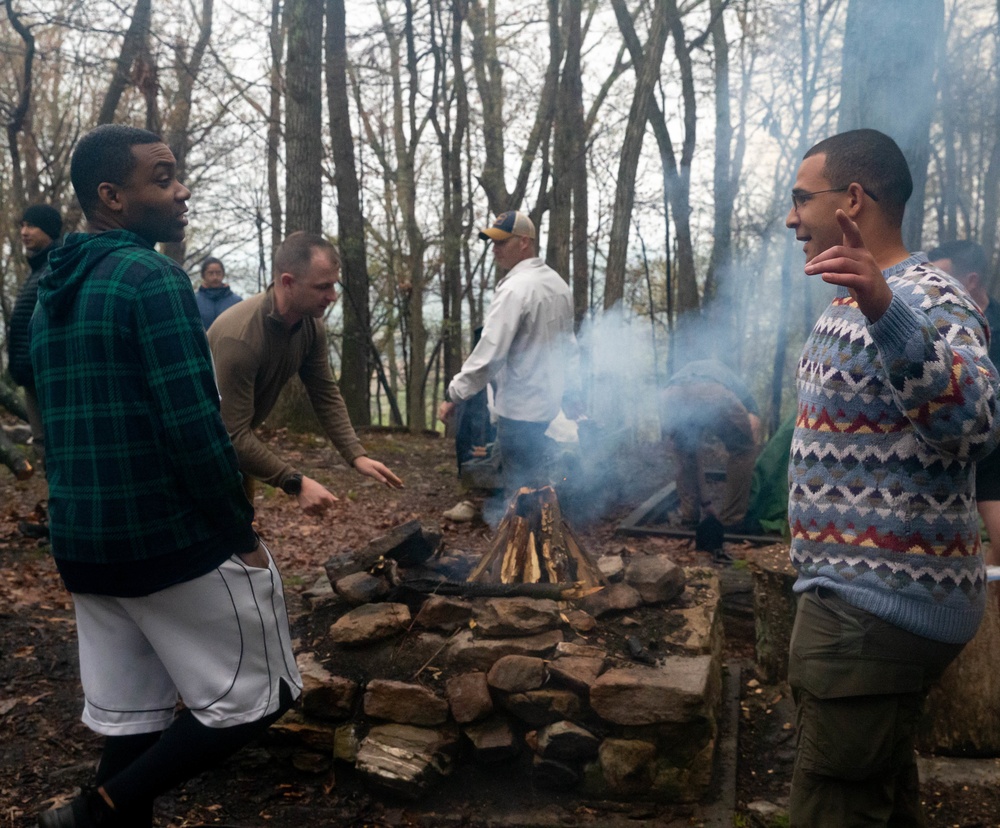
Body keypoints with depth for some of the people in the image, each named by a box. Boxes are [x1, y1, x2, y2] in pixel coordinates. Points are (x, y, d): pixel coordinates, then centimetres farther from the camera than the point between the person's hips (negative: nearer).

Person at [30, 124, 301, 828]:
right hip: (176, 540, -8)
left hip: (82, 545, 9)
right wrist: (242, 533, -12)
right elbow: (193, 427, -22)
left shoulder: (52, 294, 13)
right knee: (255, 697, 5)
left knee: (129, 718, 17)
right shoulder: (154, 279, -14)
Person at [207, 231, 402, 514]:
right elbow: (233, 435, -35)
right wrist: (295, 482, -38)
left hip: (238, 441, 7)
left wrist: (357, 456, -15)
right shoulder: (239, 337, -35)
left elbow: (327, 396, -4)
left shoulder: (312, 326, -11)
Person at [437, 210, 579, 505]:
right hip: (548, 401, 10)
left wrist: (453, 395, -17)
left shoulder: (514, 289, -19)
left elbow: (489, 354, -24)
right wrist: (571, 391, 25)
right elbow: (568, 346, 18)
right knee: (536, 483, 20)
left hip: (519, 408, -10)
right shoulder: (558, 283, 11)